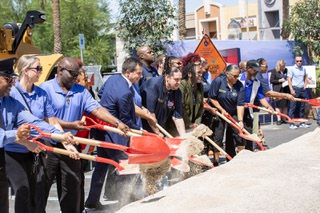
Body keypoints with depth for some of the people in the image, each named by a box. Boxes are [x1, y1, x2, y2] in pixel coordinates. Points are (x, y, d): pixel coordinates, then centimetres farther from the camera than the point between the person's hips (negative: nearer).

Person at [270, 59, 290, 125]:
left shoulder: (286, 70, 12)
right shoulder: (274, 71, 0)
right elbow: (271, 80, -3)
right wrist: (279, 80, -11)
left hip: (286, 89, 4)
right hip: (278, 90, -4)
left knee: (285, 105, 5)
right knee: (278, 104, -4)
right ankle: (278, 119, -2)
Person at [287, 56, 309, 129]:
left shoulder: (303, 69, 11)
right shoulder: (291, 69, -5)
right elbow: (289, 79, -8)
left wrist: (305, 85, 12)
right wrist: (291, 89, -16)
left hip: (302, 89, 6)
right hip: (295, 89, -6)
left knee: (302, 107, 9)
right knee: (293, 107, -5)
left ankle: (302, 123, 16)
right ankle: (292, 124, -4)